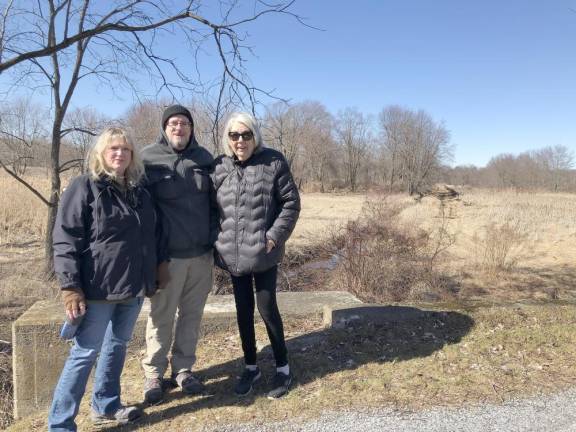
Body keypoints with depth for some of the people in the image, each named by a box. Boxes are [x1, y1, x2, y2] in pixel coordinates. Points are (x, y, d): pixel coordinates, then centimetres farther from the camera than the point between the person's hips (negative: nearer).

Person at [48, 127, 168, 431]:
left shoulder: (140, 192, 13)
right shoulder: (84, 187, -7)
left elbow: (152, 236, 23)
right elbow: (65, 240, -12)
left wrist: (160, 264, 18)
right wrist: (70, 286, -17)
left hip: (133, 287, 7)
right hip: (98, 288, -6)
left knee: (117, 345, 17)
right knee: (85, 352, -1)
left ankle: (106, 405, 34)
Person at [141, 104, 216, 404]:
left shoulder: (204, 158, 8)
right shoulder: (148, 159, -4)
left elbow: (214, 202, 14)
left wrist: (215, 239, 9)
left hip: (201, 253, 4)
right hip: (167, 254, -3)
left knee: (192, 314, 12)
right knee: (161, 316, 6)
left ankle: (183, 369, 28)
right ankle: (153, 373, 24)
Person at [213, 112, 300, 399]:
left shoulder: (273, 162, -6)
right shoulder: (220, 167, 5)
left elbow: (291, 202, -4)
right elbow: (212, 207, 12)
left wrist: (275, 235, -11)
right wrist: (216, 240, 2)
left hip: (263, 253, -4)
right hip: (232, 254, 4)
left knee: (267, 308, 3)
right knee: (243, 310, 14)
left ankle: (282, 368, 24)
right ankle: (250, 366, 32)